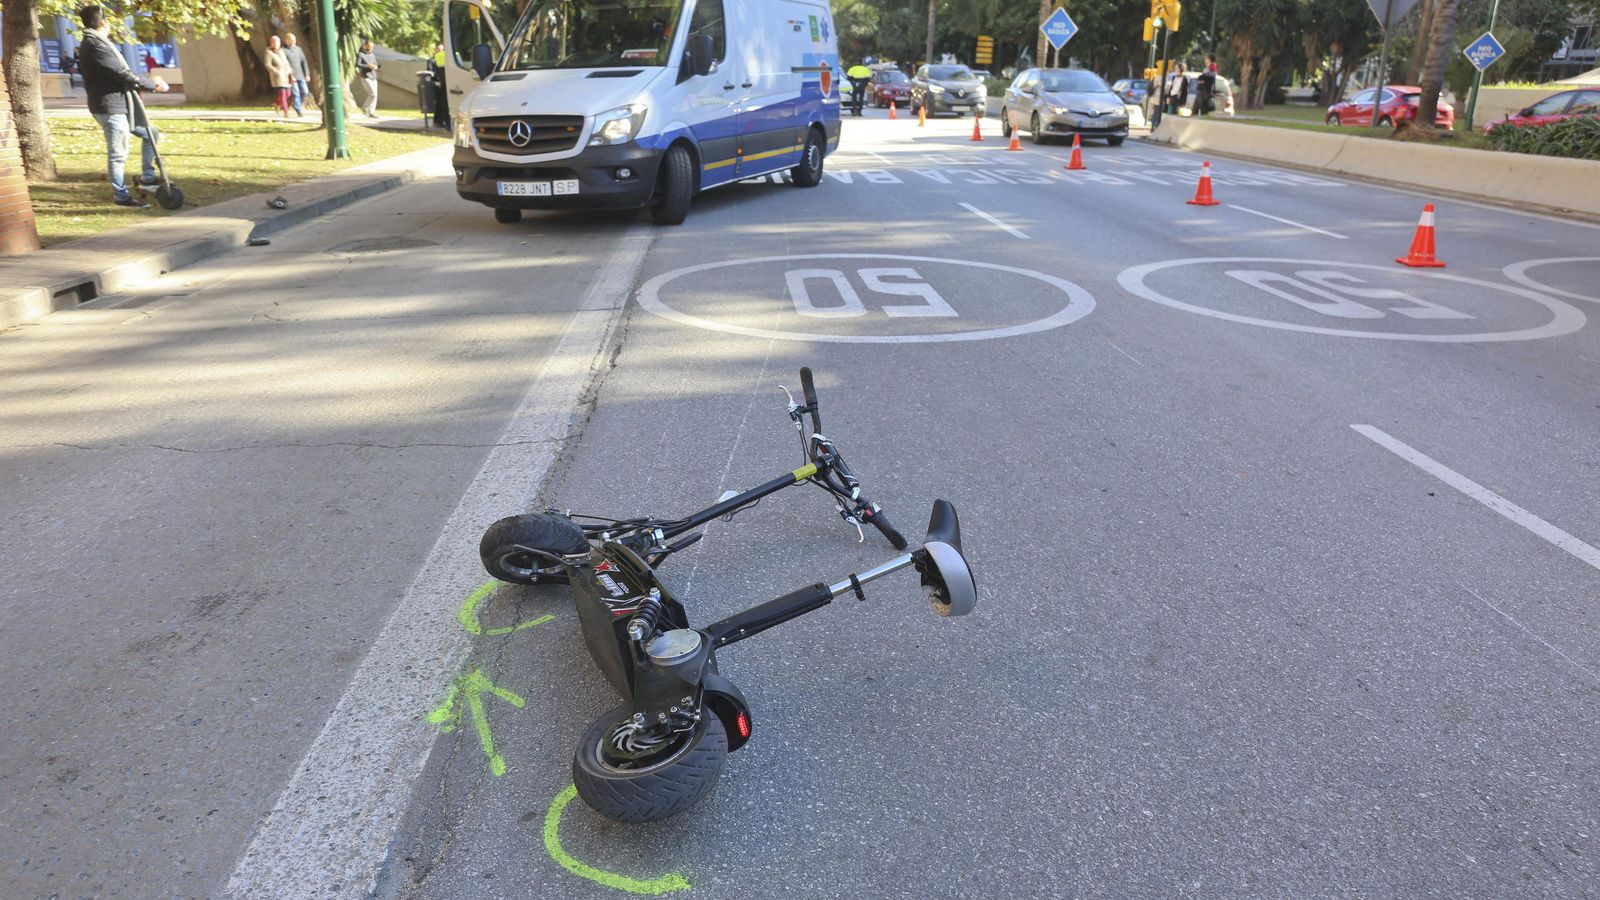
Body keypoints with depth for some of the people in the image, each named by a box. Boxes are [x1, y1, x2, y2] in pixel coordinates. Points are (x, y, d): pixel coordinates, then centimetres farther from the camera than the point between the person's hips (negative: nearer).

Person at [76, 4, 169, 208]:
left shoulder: (90, 43, 18)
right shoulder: (95, 44, -15)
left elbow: (118, 72, 15)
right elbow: (122, 74, -18)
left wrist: (148, 82, 5)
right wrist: (152, 84, -7)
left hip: (120, 105, 10)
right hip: (110, 107, -10)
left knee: (150, 133, 17)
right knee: (117, 153, -4)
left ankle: (148, 178, 20)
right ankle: (121, 195, 4)